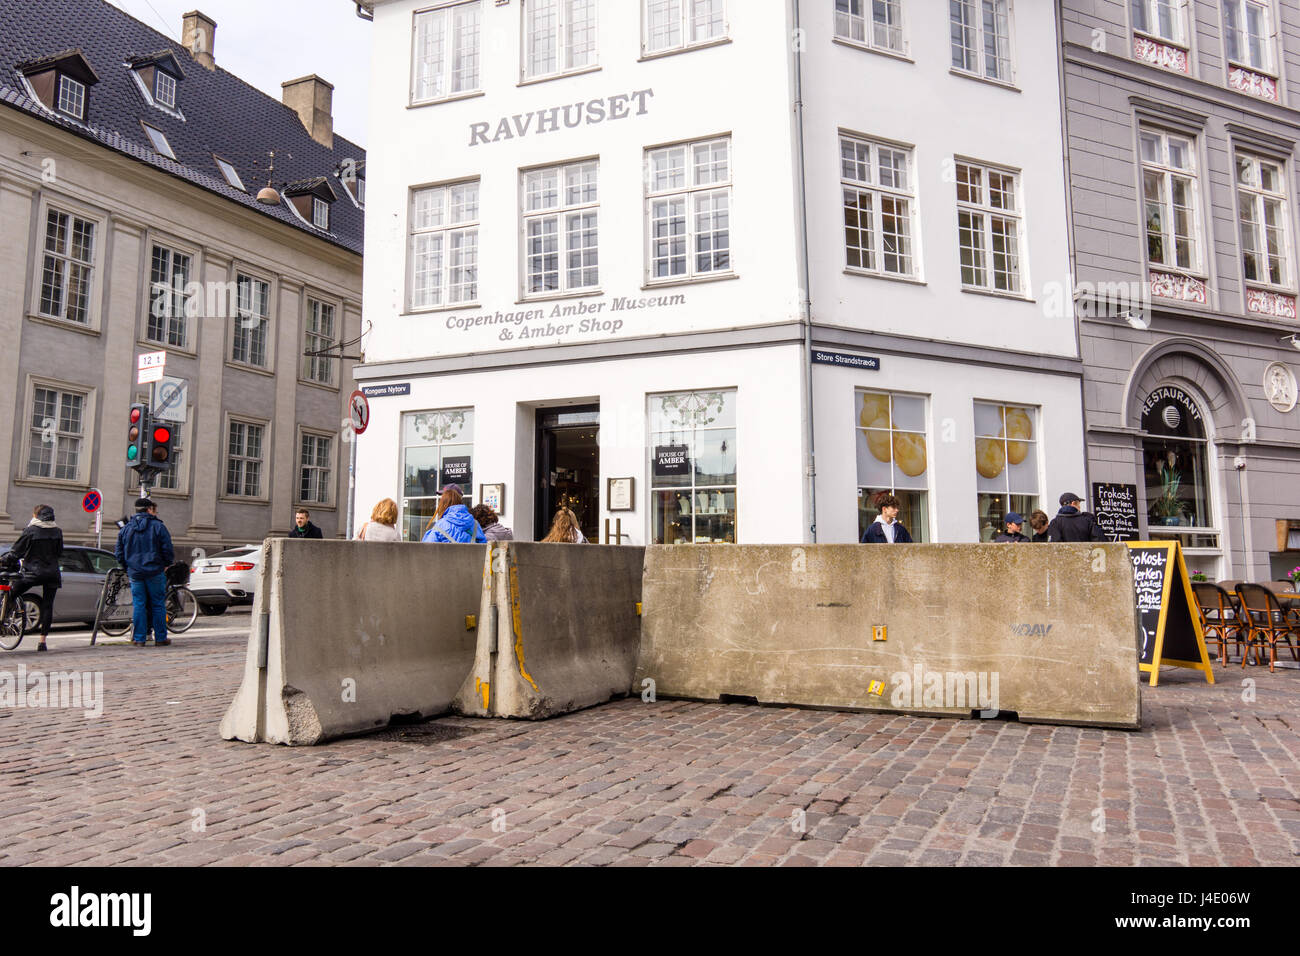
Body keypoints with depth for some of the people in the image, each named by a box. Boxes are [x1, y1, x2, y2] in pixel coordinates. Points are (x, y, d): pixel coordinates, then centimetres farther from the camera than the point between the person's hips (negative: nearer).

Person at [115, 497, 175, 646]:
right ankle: (160, 638, 7)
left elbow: (120, 555, 10)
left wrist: (128, 568, 20)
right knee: (158, 605, 4)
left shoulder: (125, 529, 9)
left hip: (135, 573, 3)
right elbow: (168, 551, -8)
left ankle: (139, 639, 7)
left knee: (138, 605, 7)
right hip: (155, 572, -3)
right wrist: (165, 565, 9)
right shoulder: (158, 527, -5)